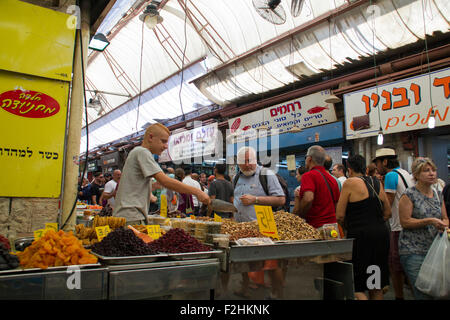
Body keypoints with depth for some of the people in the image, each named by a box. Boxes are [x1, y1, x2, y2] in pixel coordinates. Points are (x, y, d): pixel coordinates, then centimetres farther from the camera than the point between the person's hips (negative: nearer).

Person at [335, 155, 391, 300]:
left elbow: (340, 216, -9)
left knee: (356, 286, -1)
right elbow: (387, 213, 16)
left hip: (361, 237, -7)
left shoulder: (350, 182, -7)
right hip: (381, 234, 7)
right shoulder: (377, 183, 10)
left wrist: (348, 227, 9)